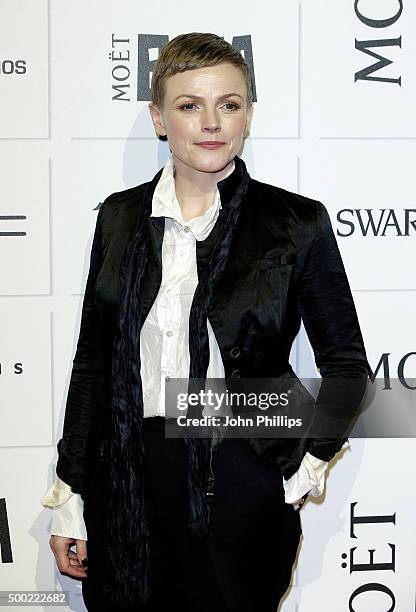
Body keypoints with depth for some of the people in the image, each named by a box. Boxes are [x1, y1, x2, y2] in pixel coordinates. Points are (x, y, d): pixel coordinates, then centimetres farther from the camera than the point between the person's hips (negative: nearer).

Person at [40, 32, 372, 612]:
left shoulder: (297, 223, -5)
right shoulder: (120, 217, 4)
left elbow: (347, 365, 3)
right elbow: (92, 362, 7)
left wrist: (306, 469, -4)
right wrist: (69, 497, 6)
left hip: (242, 485, -2)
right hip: (128, 486, 3)